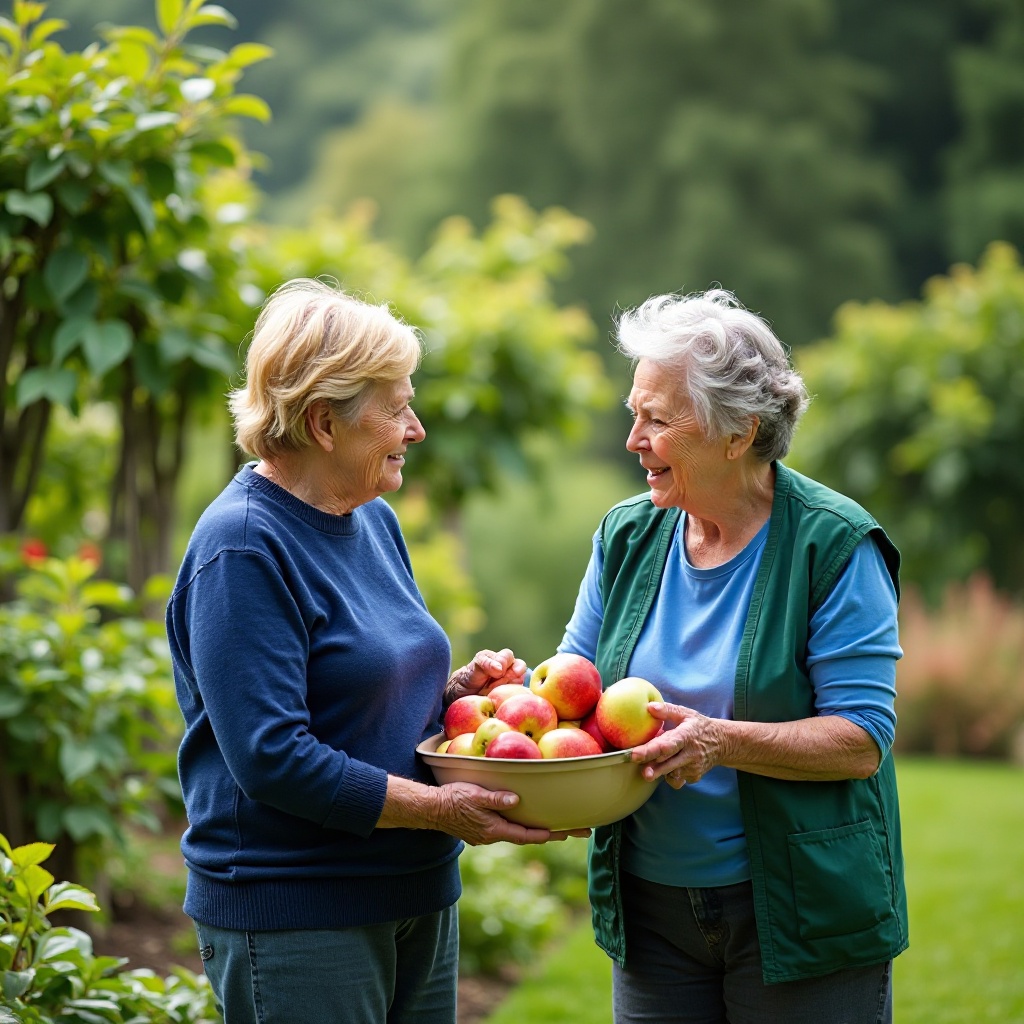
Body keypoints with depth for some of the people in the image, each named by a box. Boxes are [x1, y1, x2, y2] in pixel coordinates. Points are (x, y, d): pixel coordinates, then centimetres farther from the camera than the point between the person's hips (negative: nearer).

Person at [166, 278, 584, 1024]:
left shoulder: (374, 520, 11)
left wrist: (451, 690, 1)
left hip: (416, 899, 9)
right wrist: (438, 809, -22)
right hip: (293, 918, -8)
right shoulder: (244, 550, -17)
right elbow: (271, 758, -23)